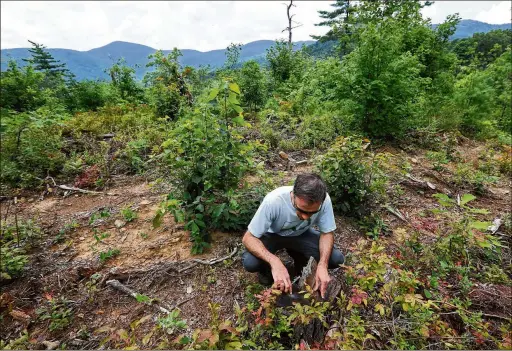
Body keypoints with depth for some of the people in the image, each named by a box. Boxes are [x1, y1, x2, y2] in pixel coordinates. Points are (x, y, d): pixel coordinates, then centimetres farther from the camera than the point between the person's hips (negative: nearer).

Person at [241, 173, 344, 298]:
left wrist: (322, 265, -31)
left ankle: (301, 260, 14)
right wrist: (274, 262, -46)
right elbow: (248, 238, -31)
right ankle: (267, 269, 9)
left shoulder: (325, 201, -29)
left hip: (301, 234, 3)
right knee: (250, 263, -29)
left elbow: (327, 233, -14)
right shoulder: (273, 201, -37)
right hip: (272, 235, -2)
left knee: (336, 259, -17)